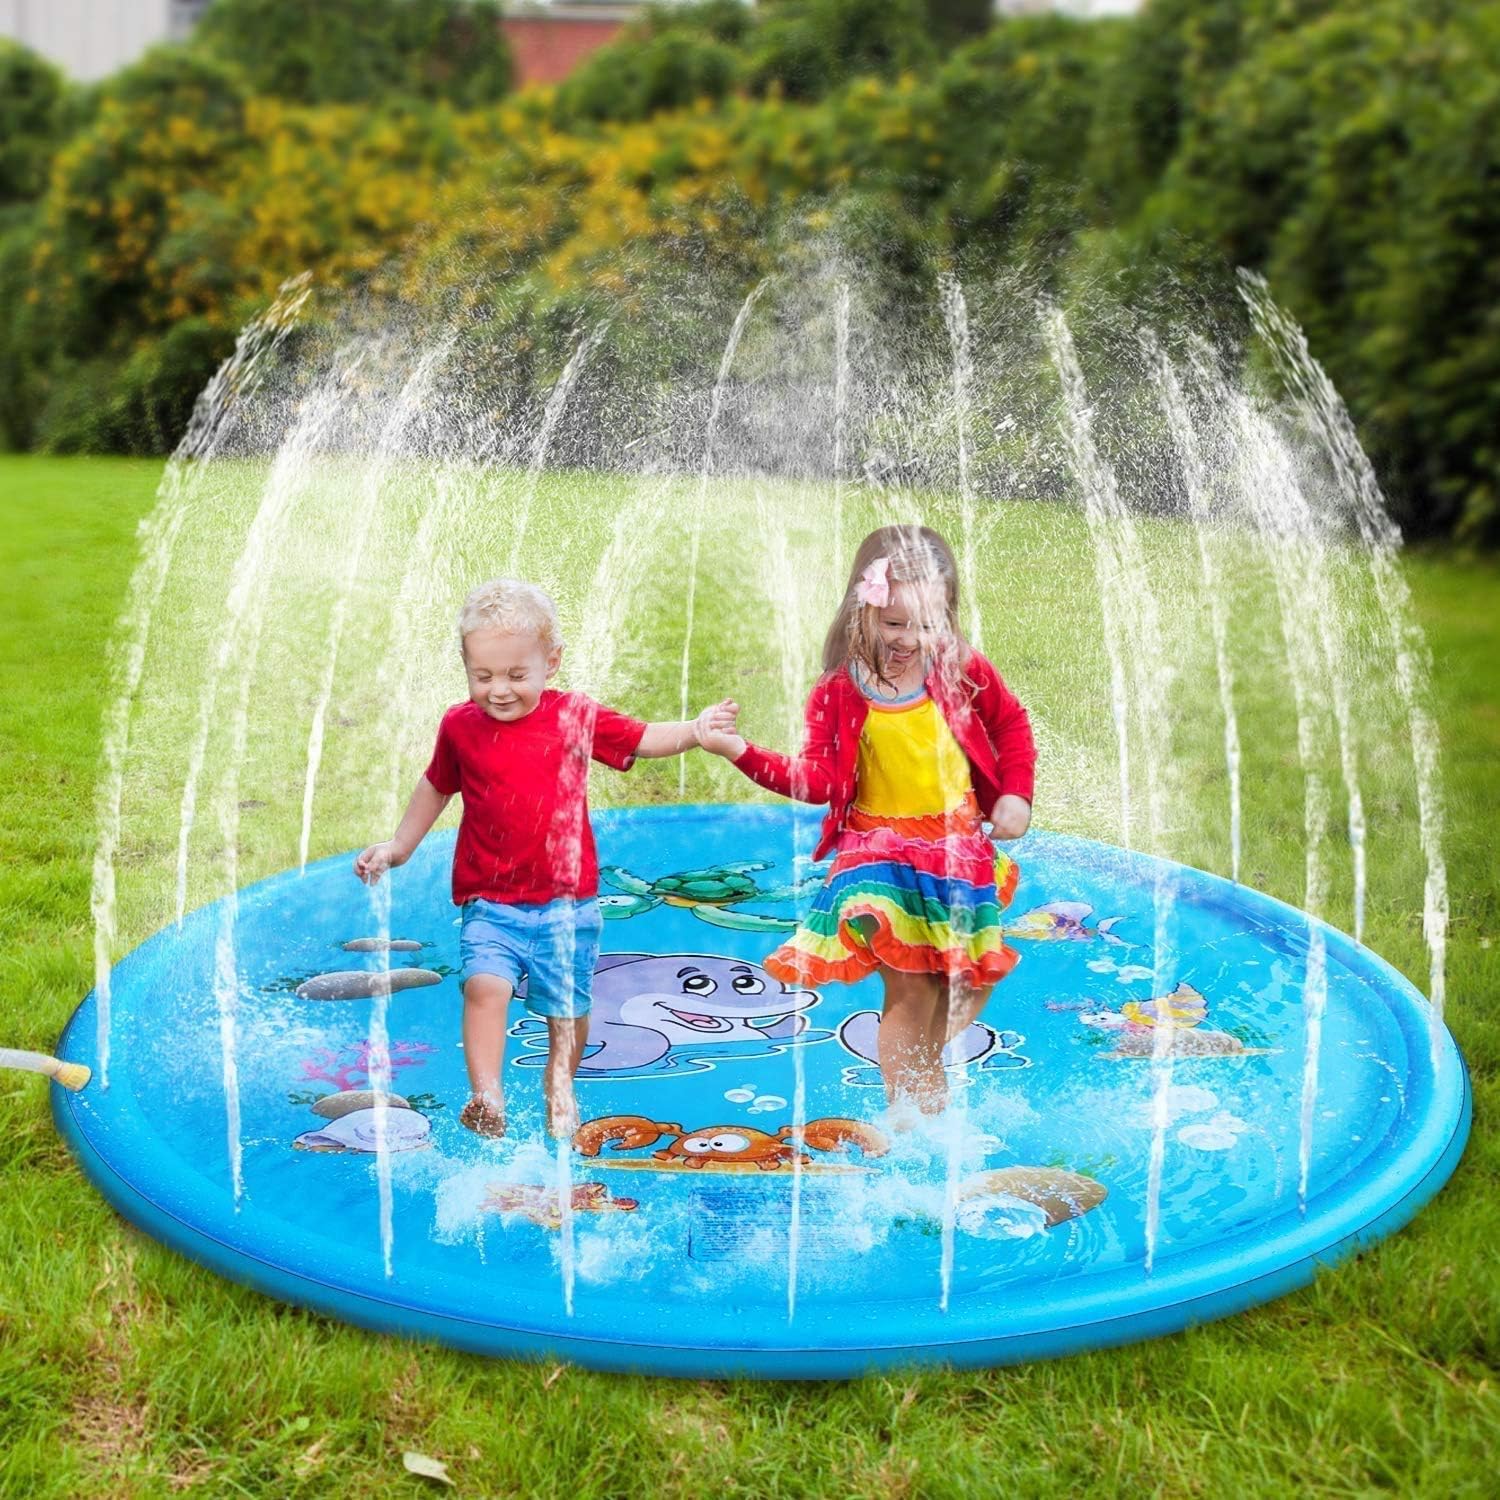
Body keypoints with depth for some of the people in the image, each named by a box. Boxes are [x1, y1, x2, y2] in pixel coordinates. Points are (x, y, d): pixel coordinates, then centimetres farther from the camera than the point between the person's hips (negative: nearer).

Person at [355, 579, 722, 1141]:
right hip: (489, 902, 0)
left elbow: (644, 739, 8)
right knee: (484, 985, -23)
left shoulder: (576, 716, -2)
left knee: (567, 1004, 10)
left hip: (566, 899, 0)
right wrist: (399, 846, 20)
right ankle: (487, 1098, -26)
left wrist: (695, 731, -8)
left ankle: (559, 1084, 36)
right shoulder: (460, 726, 1)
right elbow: (436, 786, 18)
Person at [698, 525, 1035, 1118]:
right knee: (907, 986, -7)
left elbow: (1011, 725, 11)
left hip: (959, 847, 3)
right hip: (879, 852, -3)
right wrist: (742, 752, -22)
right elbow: (820, 778, -11)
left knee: (969, 980, 12)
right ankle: (905, 1110, 8)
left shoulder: (963, 671, -5)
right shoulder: (841, 692, -10)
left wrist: (1015, 794, 1)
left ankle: (929, 1076, 40)